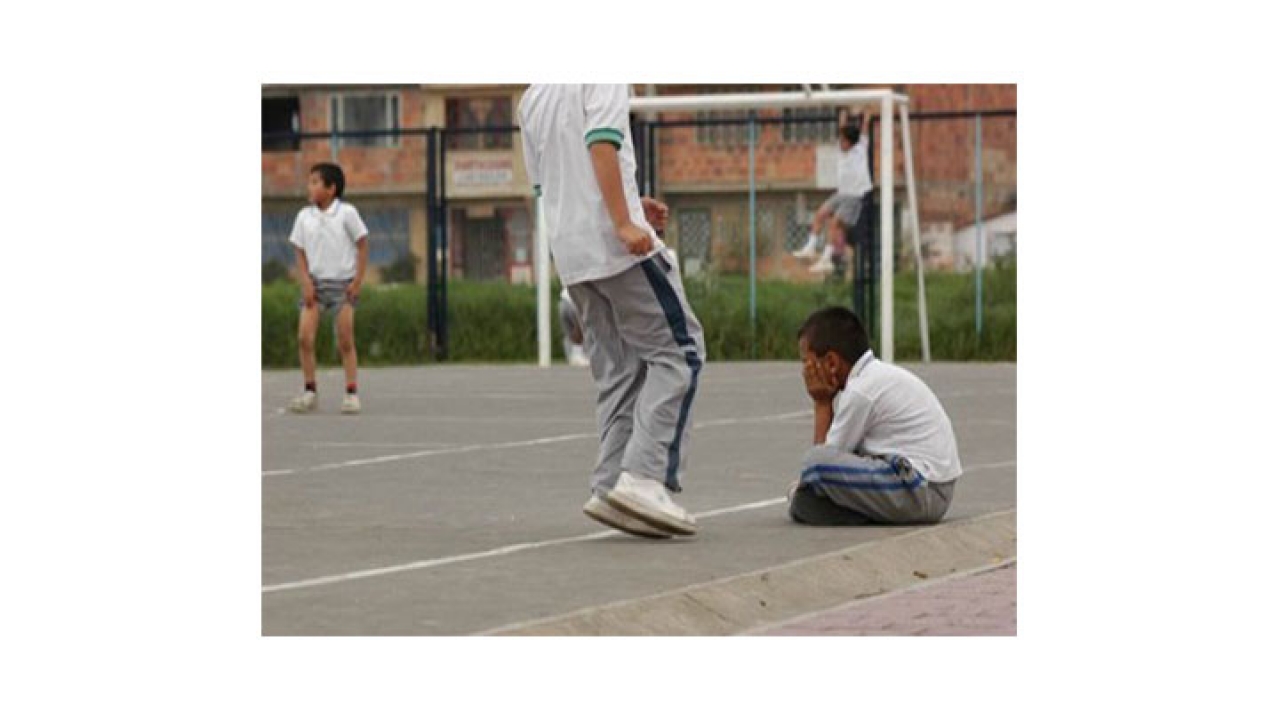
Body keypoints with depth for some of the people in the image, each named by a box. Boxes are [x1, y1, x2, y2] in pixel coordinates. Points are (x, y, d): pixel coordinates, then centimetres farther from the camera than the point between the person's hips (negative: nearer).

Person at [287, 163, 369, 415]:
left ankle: (351, 394, 5)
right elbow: (300, 252, 8)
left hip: (343, 284, -3)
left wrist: (358, 281, -7)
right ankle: (309, 392, 1)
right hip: (315, 284, 3)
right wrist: (305, 282, -4)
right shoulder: (304, 216, 3)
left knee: (346, 341, -1)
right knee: (305, 338, -8)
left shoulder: (346, 213, -6)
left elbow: (362, 245, -1)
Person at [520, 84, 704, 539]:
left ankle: (610, 485, 2)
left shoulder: (532, 96, 22)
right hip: (618, 246, -8)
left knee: (617, 373, 10)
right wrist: (624, 222, -22)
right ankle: (644, 477, -13)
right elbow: (601, 144, -17)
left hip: (569, 255, 8)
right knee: (678, 350, -2)